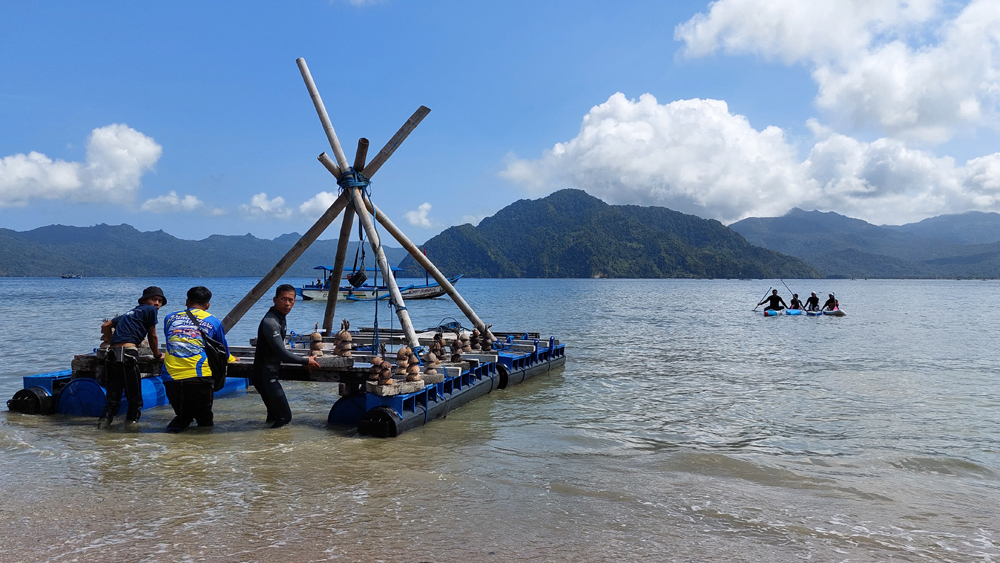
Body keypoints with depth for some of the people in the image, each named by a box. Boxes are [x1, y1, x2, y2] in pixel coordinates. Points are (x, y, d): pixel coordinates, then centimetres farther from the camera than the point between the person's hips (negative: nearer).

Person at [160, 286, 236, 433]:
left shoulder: (170, 318, 17)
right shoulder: (213, 322, 11)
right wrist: (231, 359, 47)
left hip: (170, 378, 2)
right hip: (199, 378, -2)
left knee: (183, 415, 22)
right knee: (205, 418, 16)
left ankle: (178, 424, -8)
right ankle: (205, 424, -14)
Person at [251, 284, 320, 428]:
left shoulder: (280, 317, 9)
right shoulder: (270, 322, -23)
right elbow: (282, 354, -25)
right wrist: (306, 361, -14)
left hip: (269, 374, 10)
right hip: (265, 376, -10)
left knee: (276, 414, 21)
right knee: (284, 416, -5)